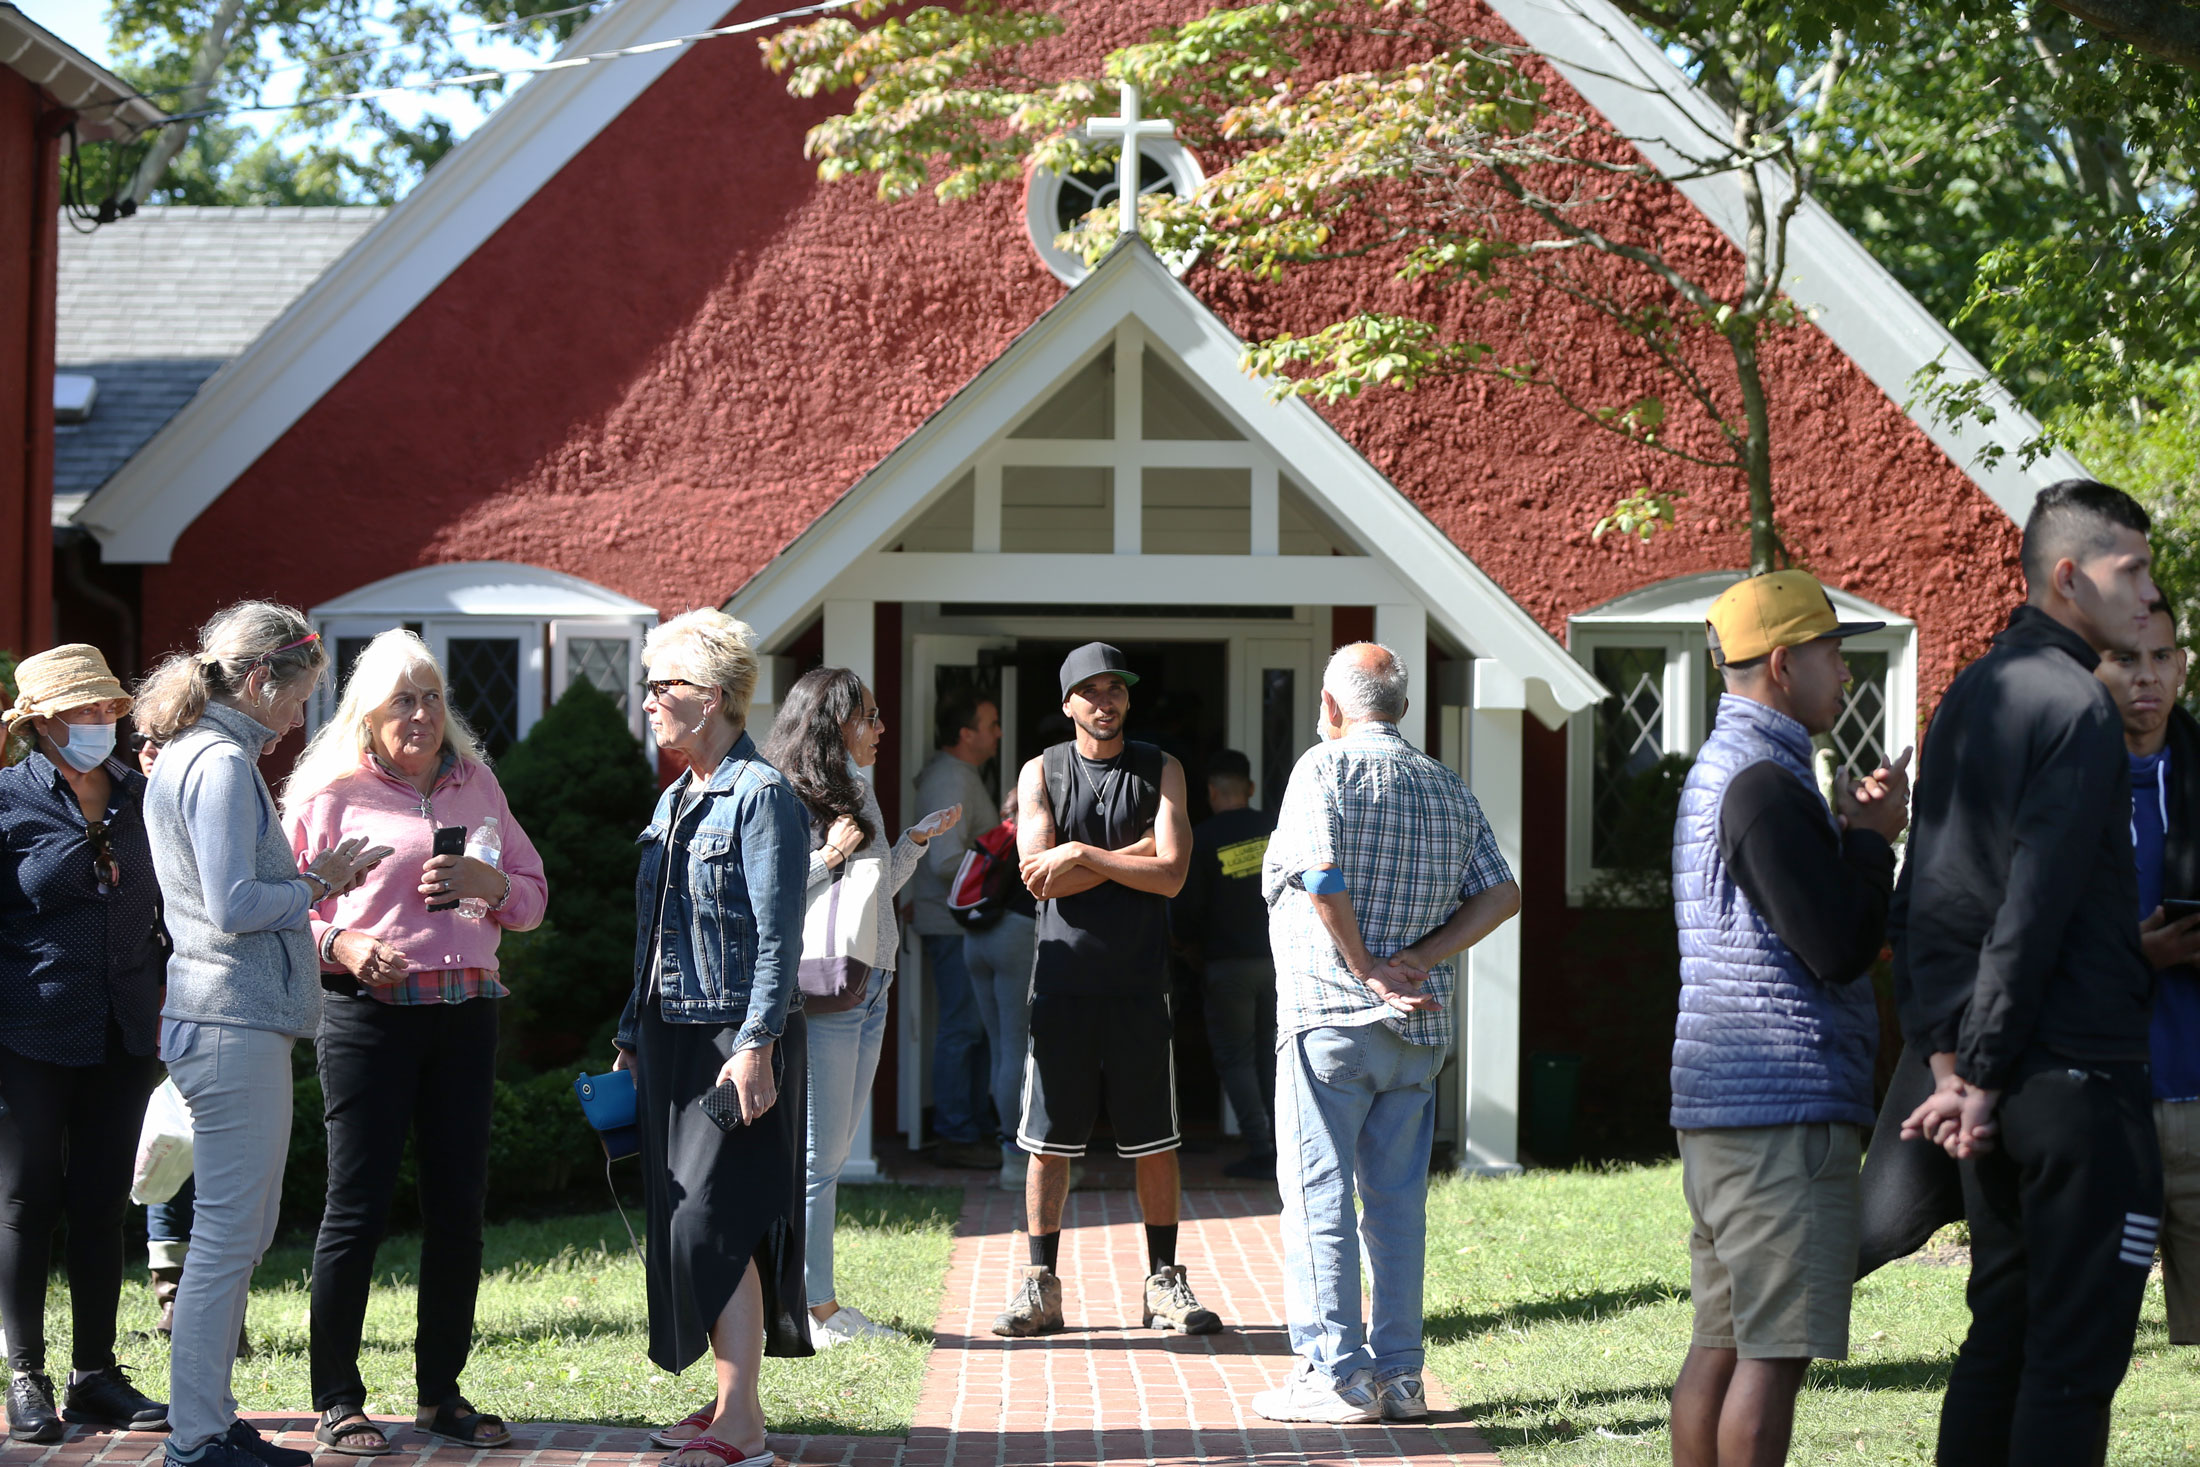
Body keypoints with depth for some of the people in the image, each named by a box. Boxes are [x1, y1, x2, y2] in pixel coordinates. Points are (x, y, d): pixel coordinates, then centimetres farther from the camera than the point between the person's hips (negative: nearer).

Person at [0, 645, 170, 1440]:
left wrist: (164, 1003, 11)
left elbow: (167, 903, 18)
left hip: (123, 1037, 4)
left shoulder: (141, 797, 8)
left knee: (103, 1202, 8)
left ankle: (96, 1375, 15)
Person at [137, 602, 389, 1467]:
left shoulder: (188, 756, 18)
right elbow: (234, 906, -20)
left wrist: (308, 880, 12)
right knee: (229, 1233, -7)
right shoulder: (222, 764, -14)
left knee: (241, 1232, 14)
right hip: (235, 1024, -11)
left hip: (230, 1018, 11)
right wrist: (314, 886, -5)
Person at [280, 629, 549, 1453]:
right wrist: (341, 944, -18)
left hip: (465, 1009, 5)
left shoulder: (476, 785, 15)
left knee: (459, 1207, 5)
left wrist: (487, 883, -3)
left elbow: (533, 896, 17)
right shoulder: (331, 793, 1)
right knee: (358, 1206, -4)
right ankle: (335, 1401, 3)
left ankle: (441, 1394, 16)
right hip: (369, 1010, -5)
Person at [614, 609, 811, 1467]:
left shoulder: (762, 797, -11)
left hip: (734, 1041, -9)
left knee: (716, 1223, -11)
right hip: (674, 1040, 9)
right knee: (684, 1222, 10)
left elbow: (778, 937, -16)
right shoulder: (675, 801, 16)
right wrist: (632, 1038, 19)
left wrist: (756, 1046, -22)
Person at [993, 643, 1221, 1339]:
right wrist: (1134, 851, -10)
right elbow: (1042, 878, -7)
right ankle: (1039, 1288, 8)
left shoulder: (1161, 771, 5)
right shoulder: (1041, 773, 5)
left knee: (1155, 1142, 2)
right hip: (1063, 979, 0)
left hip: (1139, 982, 0)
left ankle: (1164, 1284, 10)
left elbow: (1169, 876, -7)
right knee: (1048, 1141, 1)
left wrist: (1083, 853, -12)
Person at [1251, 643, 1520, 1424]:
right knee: (1398, 1198, 10)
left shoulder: (1326, 767, -5)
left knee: (1318, 1193, -2)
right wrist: (1416, 960, -1)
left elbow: (1322, 876, -20)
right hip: (1418, 1026, 6)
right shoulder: (1449, 788, 14)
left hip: (1331, 1013, -6)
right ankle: (1398, 1372, 11)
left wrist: (1368, 968, -11)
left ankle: (1335, 1374, -4)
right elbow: (1500, 894, 7)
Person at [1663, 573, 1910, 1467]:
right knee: (1776, 1351, -8)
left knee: (1723, 1341, 12)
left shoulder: (1715, 769, 19)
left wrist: (1851, 833, 12)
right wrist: (1871, 840, -5)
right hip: (1786, 1108, -10)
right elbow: (1840, 948, -19)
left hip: (1717, 1101, 10)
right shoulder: (1765, 780, -15)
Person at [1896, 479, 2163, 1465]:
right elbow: (2036, 911, -17)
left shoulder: (1967, 698, 14)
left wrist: (1945, 1055, 7)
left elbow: (1927, 895, 12)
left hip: (1994, 1081, 9)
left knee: (1999, 1338, 13)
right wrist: (1982, 1072, -12)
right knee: (2074, 1356, -5)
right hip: (2078, 1076, -9)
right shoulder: (2075, 706, -13)